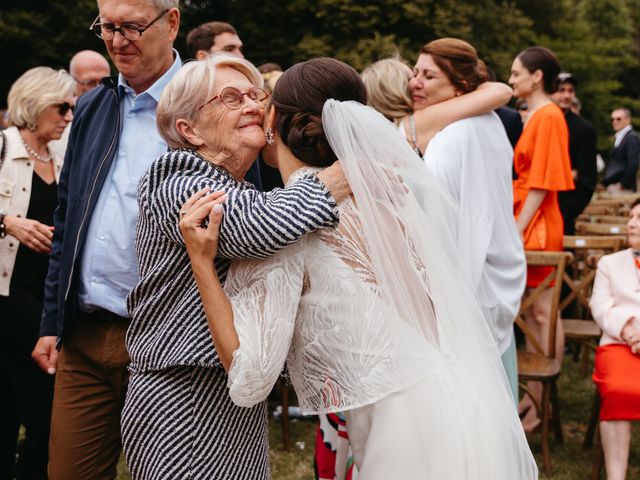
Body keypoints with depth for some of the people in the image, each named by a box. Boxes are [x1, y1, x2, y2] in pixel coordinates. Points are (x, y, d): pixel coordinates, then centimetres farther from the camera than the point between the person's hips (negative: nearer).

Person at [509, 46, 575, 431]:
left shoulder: (548, 116, -13)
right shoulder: (537, 116, 14)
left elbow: (541, 183, -17)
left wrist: (517, 230, -19)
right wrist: (514, 226, 13)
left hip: (537, 226, -9)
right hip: (526, 224, 9)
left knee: (543, 313, -3)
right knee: (531, 313, 12)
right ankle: (533, 397, 20)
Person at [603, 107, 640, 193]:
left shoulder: (632, 137, -10)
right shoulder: (619, 137, 18)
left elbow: (633, 165, -19)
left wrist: (622, 185, -17)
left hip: (625, 189, -9)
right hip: (613, 188, 9)